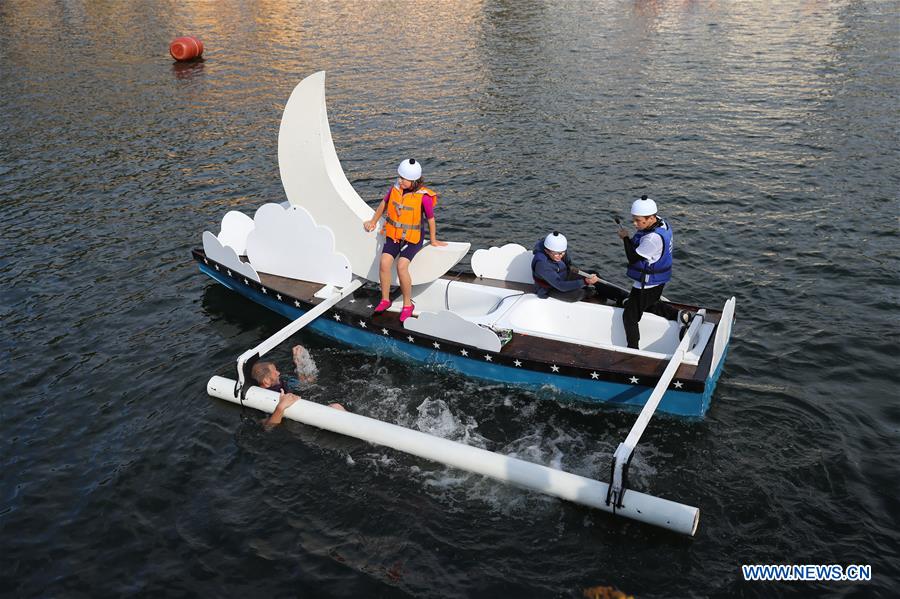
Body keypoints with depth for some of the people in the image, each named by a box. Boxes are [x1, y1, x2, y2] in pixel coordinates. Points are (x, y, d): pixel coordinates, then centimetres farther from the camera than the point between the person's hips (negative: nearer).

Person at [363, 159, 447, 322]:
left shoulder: (423, 196, -19)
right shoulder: (395, 188, -4)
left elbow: (431, 220, -5)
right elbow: (384, 204, 16)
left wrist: (433, 241, 6)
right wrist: (374, 221, 28)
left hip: (412, 238, -4)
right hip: (393, 235, 4)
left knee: (402, 266, -25)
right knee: (384, 263, -18)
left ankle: (408, 304, -6)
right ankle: (385, 300, 2)